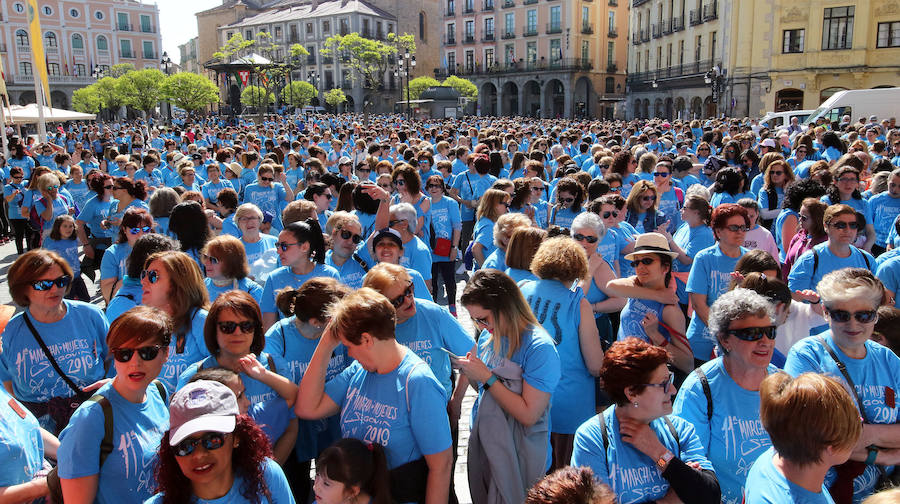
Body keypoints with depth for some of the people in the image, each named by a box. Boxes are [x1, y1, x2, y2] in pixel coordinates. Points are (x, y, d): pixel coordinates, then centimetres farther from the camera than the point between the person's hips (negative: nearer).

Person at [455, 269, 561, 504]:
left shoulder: (540, 348, -23)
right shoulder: (488, 336, -1)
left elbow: (529, 415, -24)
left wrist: (487, 377, -25)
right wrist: (470, 372, -8)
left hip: (519, 456, -7)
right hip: (483, 444, 7)